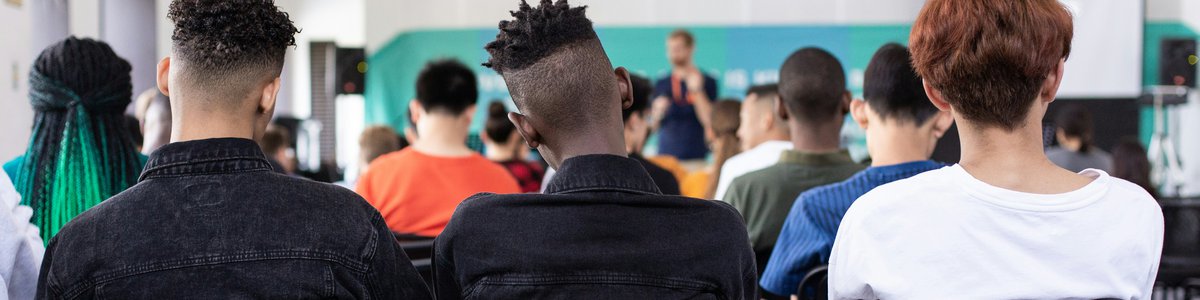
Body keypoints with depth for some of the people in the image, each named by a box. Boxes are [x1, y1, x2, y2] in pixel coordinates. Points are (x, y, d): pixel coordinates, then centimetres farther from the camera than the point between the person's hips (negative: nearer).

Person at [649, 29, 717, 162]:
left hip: (696, 157, -3)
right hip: (665, 154, 3)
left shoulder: (707, 82, 1)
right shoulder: (661, 84, 10)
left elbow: (709, 121, -8)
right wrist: (658, 112, -7)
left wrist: (697, 90, -14)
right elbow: (653, 126, 13)